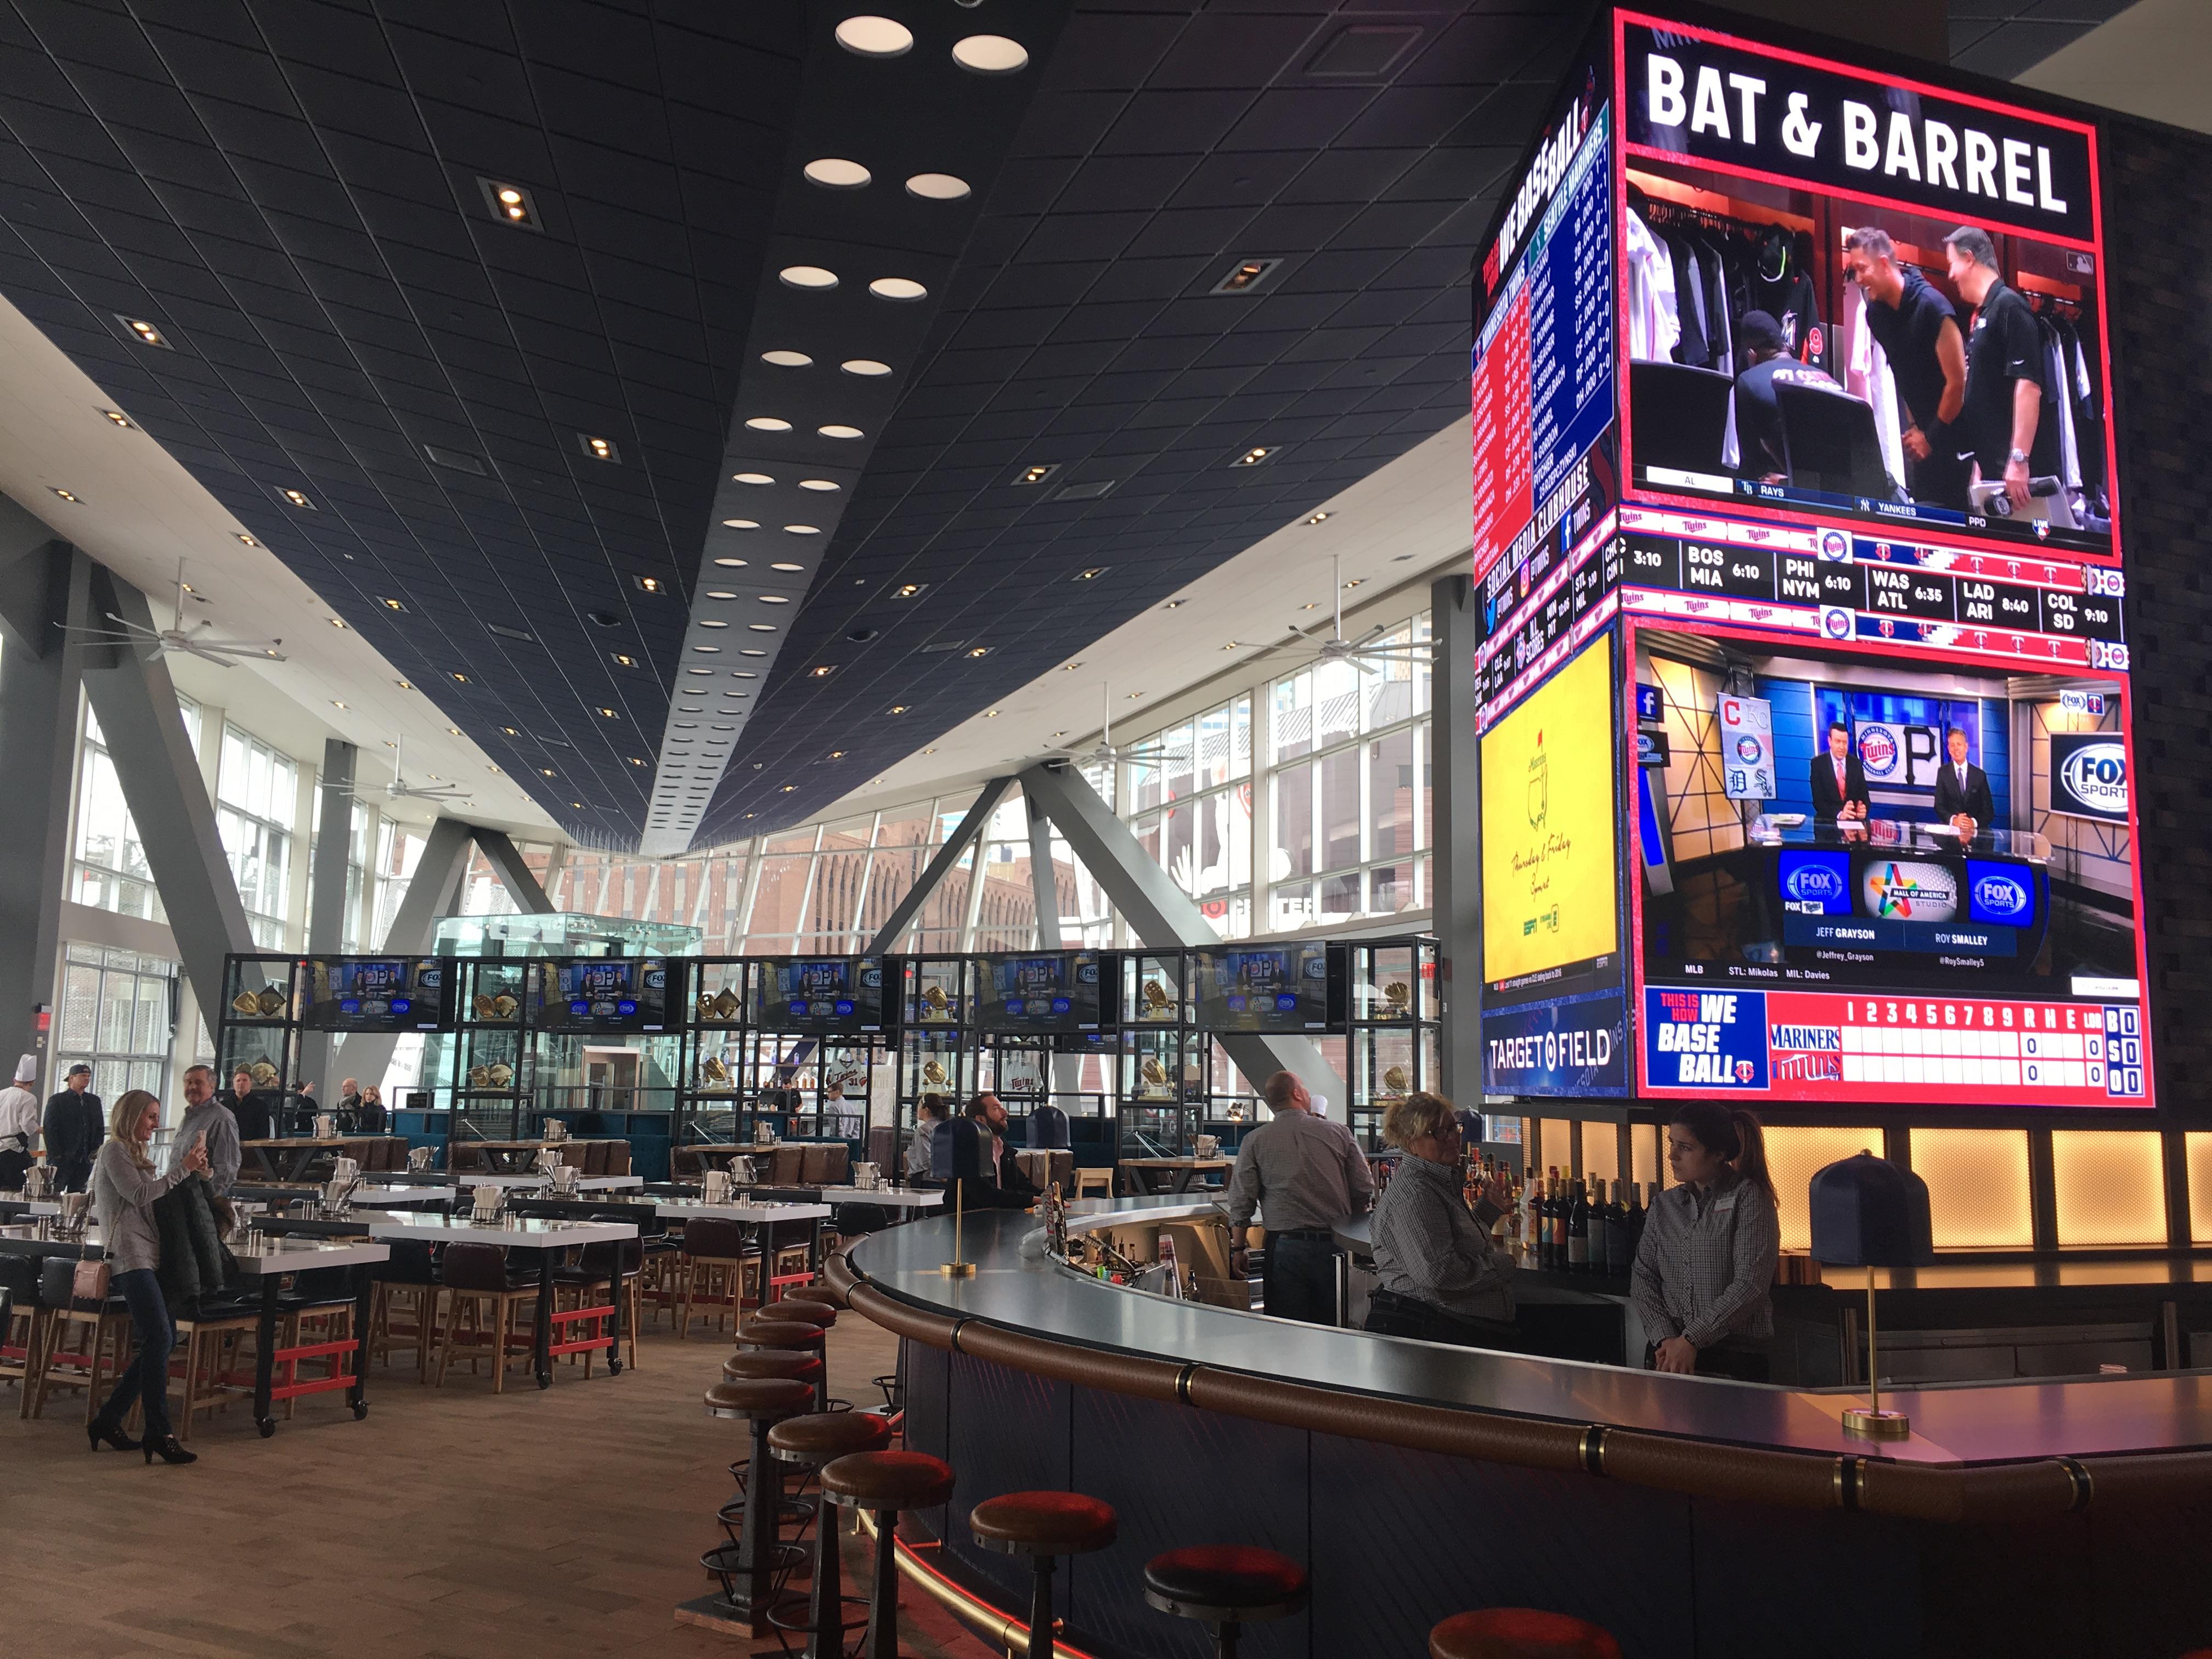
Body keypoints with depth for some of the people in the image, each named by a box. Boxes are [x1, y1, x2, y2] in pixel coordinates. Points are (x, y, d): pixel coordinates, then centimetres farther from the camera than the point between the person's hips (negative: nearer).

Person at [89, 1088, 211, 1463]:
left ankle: (108, 1420, 13)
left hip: (148, 1258, 10)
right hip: (130, 1257, -10)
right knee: (159, 1338, -18)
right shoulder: (115, 1152, -2)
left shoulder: (136, 1154, 26)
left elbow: (154, 1200, 21)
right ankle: (159, 1433, -18)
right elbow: (140, 1195, -13)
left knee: (160, 1340, 5)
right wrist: (183, 1169, -14)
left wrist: (191, 1171, 10)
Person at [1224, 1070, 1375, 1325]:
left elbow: (1241, 1201, -1)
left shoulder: (1255, 1141, 2)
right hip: (1334, 1245, 1)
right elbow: (1365, 1190, 4)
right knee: (1334, 1327, 11)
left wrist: (1238, 1249, 6)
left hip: (1286, 1245, -1)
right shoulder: (1339, 1133, 3)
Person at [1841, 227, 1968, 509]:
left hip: (1953, 430, -7)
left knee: (1954, 505, -8)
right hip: (1924, 431, 7)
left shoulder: (1931, 306, -18)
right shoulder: (1876, 314, 3)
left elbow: (1957, 382, -16)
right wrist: (1913, 427, 7)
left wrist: (1931, 437, -10)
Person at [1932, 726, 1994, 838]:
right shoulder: (1943, 772, 8)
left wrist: (1974, 822, -16)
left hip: (1976, 831, 1)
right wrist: (1953, 820, -17)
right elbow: (1939, 806, 3)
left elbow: (1989, 811, 5)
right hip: (1949, 830, -1)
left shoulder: (1980, 775, 8)